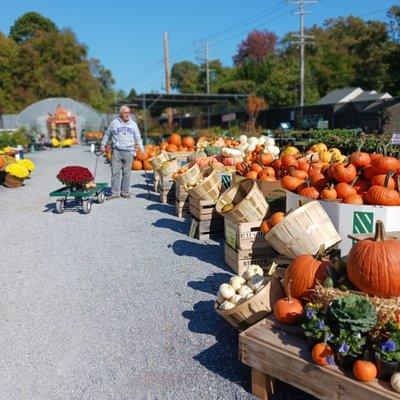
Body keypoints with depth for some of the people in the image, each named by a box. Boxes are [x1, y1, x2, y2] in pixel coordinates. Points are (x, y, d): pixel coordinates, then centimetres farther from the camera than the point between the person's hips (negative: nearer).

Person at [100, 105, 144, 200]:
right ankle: (115, 193, 0)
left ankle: (125, 192, 12)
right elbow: (107, 134, 16)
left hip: (129, 152, 1)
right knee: (115, 172, -3)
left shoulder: (133, 124, 10)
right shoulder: (114, 122, 5)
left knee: (127, 173, 3)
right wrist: (102, 145, 16)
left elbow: (138, 138, 13)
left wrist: (142, 149, 5)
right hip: (116, 151, -1)